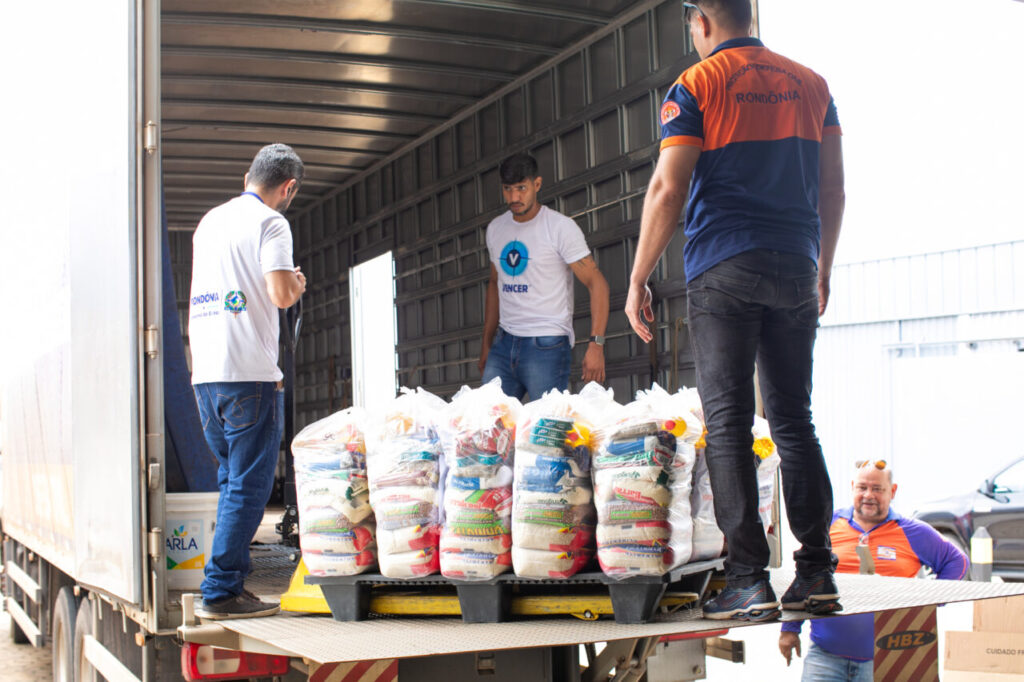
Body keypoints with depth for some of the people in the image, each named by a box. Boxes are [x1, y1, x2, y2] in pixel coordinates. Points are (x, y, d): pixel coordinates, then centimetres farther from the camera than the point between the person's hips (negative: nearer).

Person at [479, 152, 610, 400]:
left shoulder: (560, 227, -5)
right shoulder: (495, 229, 13)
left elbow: (596, 283, -8)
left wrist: (596, 344, -18)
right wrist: (486, 343, 20)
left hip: (546, 345, -5)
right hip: (504, 343, 5)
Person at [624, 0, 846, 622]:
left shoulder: (696, 85, -1)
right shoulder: (810, 84, 13)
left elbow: (668, 189, -8)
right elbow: (833, 188, 13)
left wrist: (638, 280, -2)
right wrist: (824, 269, 23)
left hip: (723, 268, -4)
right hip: (795, 268, 5)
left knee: (729, 424, -3)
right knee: (795, 420, 10)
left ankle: (750, 582, -6)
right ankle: (818, 574, 8)